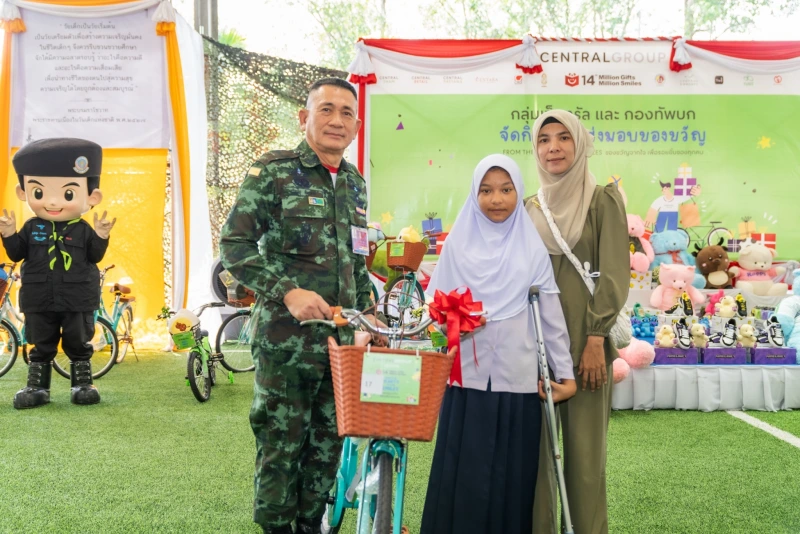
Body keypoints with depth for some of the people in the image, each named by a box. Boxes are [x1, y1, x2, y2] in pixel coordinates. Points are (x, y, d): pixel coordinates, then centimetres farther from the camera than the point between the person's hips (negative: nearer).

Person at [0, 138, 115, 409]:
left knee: (79, 344, 7)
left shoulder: (83, 229, -3)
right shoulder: (31, 227, 3)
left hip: (77, 300, -2)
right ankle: (36, 386, 19)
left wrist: (101, 237, -19)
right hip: (40, 300, 2)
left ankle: (83, 384, 18)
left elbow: (95, 257, -5)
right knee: (41, 346, 10)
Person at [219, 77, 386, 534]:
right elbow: (234, 245, -11)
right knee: (281, 445, 2)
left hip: (342, 339, 6)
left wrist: (368, 312, 15)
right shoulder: (274, 172, -6)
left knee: (329, 442, 12)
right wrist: (288, 292, -20)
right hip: (286, 338, -6)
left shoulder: (356, 183, 14)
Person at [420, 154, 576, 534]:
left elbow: (551, 315, 5)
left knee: (511, 474, 6)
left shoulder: (532, 249, 4)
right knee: (463, 473, 3)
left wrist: (566, 373, 3)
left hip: (517, 378, 0)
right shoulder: (458, 244, 4)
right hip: (467, 377, 0)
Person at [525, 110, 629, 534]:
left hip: (583, 339, -4)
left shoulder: (603, 200, 0)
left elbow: (614, 273, -7)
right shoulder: (531, 208, 12)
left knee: (584, 450, -1)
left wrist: (595, 340, -14)